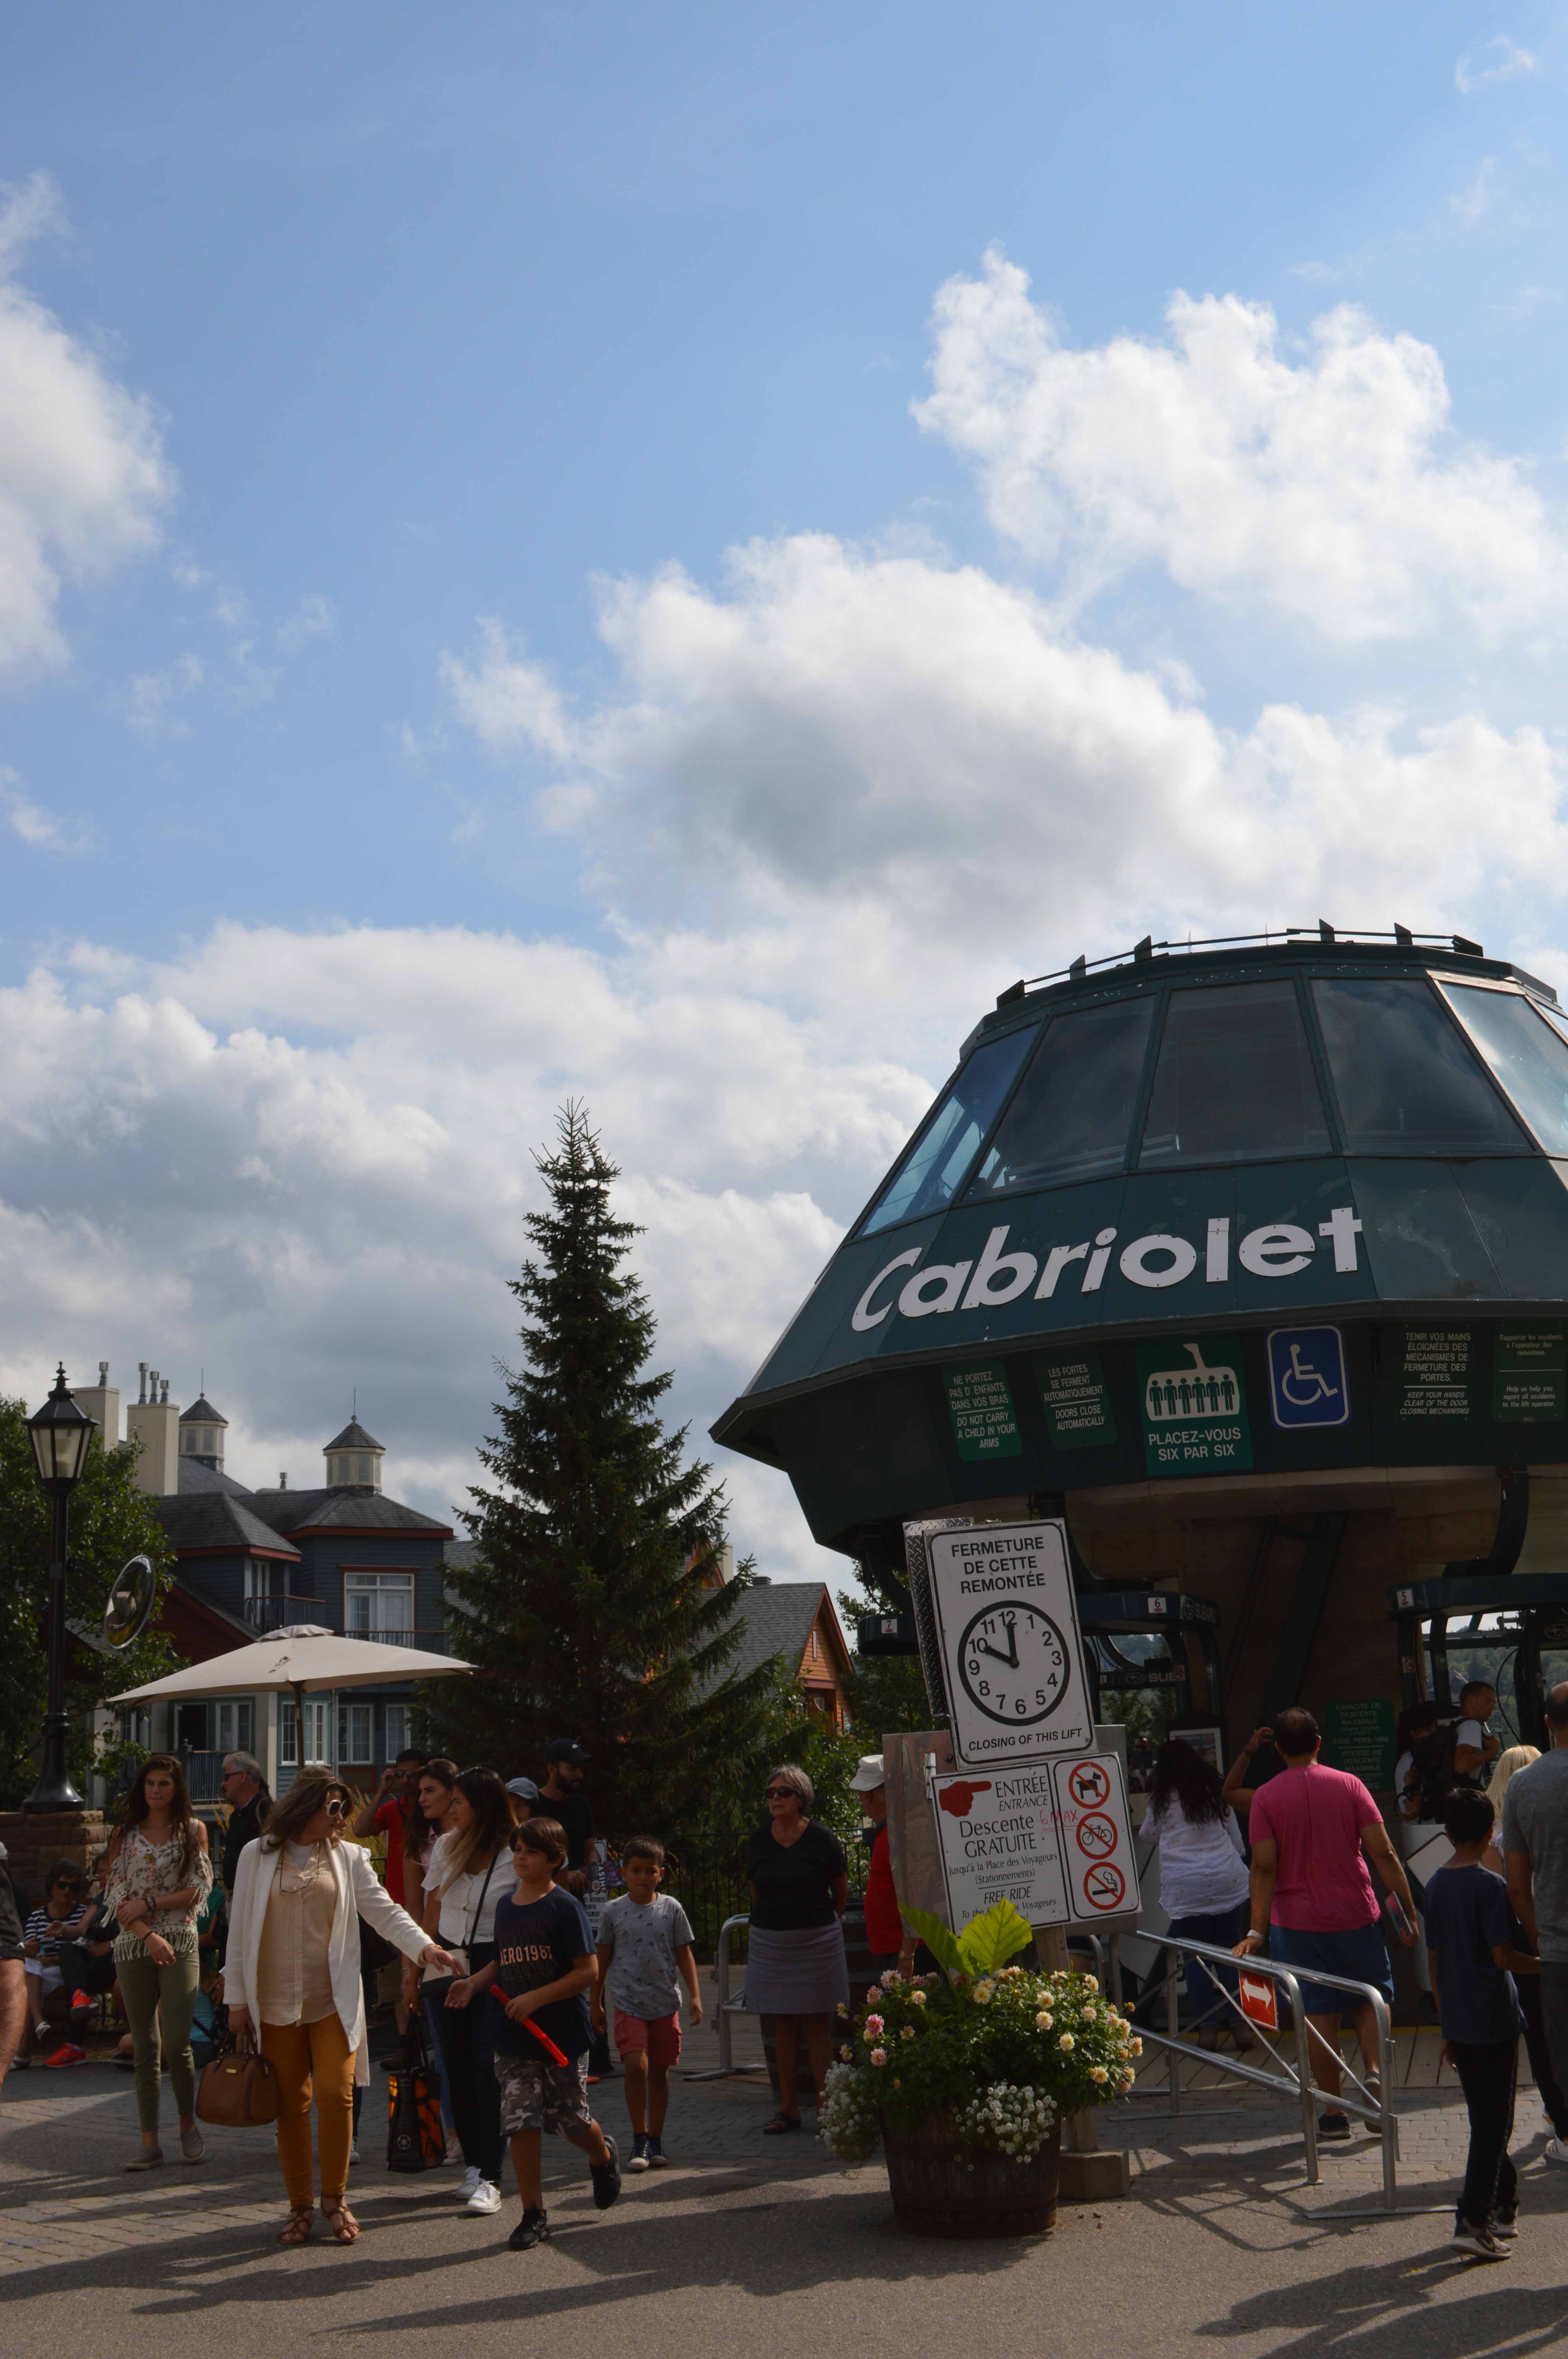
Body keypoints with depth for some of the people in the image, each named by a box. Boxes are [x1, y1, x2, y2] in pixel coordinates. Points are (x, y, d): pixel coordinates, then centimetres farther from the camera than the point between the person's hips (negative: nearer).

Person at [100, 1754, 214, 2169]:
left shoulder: (193, 1830, 6)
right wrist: (149, 1936, -12)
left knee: (176, 2041, -11)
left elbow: (199, 1890, -2)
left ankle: (188, 2121, 12)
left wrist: (148, 1905, -10)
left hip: (180, 1944, -2)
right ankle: (150, 2143, 6)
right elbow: (117, 1897, 1)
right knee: (145, 2046, 3)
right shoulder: (126, 1834, 9)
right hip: (134, 1947, 2)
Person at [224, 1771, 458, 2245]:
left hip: (334, 2000, 0)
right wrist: (237, 1998, 3)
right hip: (276, 2001, 0)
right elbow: (241, 1929, 5)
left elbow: (382, 1909, -3)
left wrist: (423, 1945, -19)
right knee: (291, 2105, 4)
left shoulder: (348, 1857, 7)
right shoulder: (257, 1855, 4)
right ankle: (301, 2206, 16)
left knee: (336, 2095, -9)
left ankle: (335, 2198, 9)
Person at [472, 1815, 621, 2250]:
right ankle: (533, 2214, 9)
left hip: (562, 2034, -4)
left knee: (572, 2119, 8)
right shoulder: (506, 1905, 8)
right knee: (520, 2123, -1)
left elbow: (588, 1972, -13)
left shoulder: (565, 1908, -11)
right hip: (514, 2038, 5)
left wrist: (537, 1998, -20)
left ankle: (603, 2156, 41)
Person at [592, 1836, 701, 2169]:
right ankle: (639, 2140, -4)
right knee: (635, 2067, -16)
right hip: (629, 2004, -1)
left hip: (665, 2004, 1)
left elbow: (684, 1955, 6)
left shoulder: (671, 1908, 1)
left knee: (659, 2073, 7)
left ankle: (655, 2141, 19)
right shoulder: (614, 1912, 0)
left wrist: (694, 1995, -1)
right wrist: (596, 2003, 10)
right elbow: (603, 1958, 8)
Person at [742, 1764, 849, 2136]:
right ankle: (788, 2107, 11)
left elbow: (841, 1890, 6)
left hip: (816, 1939, -3)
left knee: (816, 2023, -2)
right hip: (769, 1940, 3)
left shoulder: (822, 1840, -8)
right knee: (783, 2025, 6)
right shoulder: (759, 1841, 1)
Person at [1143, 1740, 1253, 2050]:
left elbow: (1148, 1835, 18)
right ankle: (1240, 2024, 9)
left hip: (1185, 1889, -3)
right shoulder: (1216, 1794, 10)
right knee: (1231, 1953, 9)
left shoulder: (1162, 1800, 1)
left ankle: (1207, 2027, 4)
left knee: (1195, 1958, 5)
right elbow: (1238, 1843, 14)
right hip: (1228, 1883, 3)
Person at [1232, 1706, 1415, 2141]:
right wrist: (1409, 1909, -1)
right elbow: (1383, 1853, -6)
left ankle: (1333, 2112, 9)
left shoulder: (1266, 1797, -4)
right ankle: (1374, 2071, -5)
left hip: (1297, 1922, 0)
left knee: (1319, 2014, 6)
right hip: (1355, 1917, 1)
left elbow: (1264, 1867, -11)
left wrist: (1257, 1930, -11)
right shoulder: (1348, 1785, -2)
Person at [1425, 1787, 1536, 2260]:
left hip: (1458, 2022, 7)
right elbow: (1503, 1956, -18)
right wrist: (1548, 1965, -2)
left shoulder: (1436, 1885, 7)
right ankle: (1473, 2221, -6)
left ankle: (1503, 2207, 25)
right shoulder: (1489, 1885, -14)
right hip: (1494, 2021, -7)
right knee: (1493, 2124, -2)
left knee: (1485, 2119, 17)